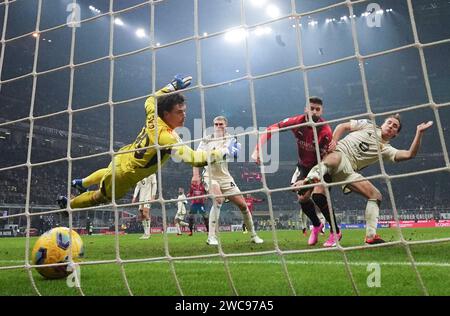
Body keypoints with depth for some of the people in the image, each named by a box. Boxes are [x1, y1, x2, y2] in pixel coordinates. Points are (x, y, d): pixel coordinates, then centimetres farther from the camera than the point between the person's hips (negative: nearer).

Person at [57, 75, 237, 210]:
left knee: (108, 172, 43)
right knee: (101, 197, 23)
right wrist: (224, 152, -38)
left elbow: (151, 99, 9)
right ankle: (67, 203, 47)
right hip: (124, 177, -7)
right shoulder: (166, 137, -37)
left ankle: (81, 183, 67)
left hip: (120, 158, 7)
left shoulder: (153, 117, -14)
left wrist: (173, 85, 5)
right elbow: (193, 158, -44)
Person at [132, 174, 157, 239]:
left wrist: (153, 196, -14)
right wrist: (134, 197, 8)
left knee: (145, 213, -18)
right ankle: (146, 233, 8)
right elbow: (137, 186, 17)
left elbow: (154, 185, -5)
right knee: (142, 215, 2)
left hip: (148, 197, -6)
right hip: (141, 198, 6)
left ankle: (147, 233, -15)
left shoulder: (152, 174, 2)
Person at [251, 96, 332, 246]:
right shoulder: (297, 121, -19)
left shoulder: (325, 131, -27)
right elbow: (270, 130, -19)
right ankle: (317, 225, 26)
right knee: (302, 198, -4)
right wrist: (257, 150, -29)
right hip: (304, 166, 3)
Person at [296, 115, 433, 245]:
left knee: (376, 195, -3)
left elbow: (410, 154, 4)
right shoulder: (368, 126, 16)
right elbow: (342, 126, 15)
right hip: (339, 154, -4)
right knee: (336, 158, -44)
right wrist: (334, 141, -3)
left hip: (349, 171, 4)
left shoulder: (386, 149, 17)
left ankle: (371, 235, 2)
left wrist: (419, 132, -1)